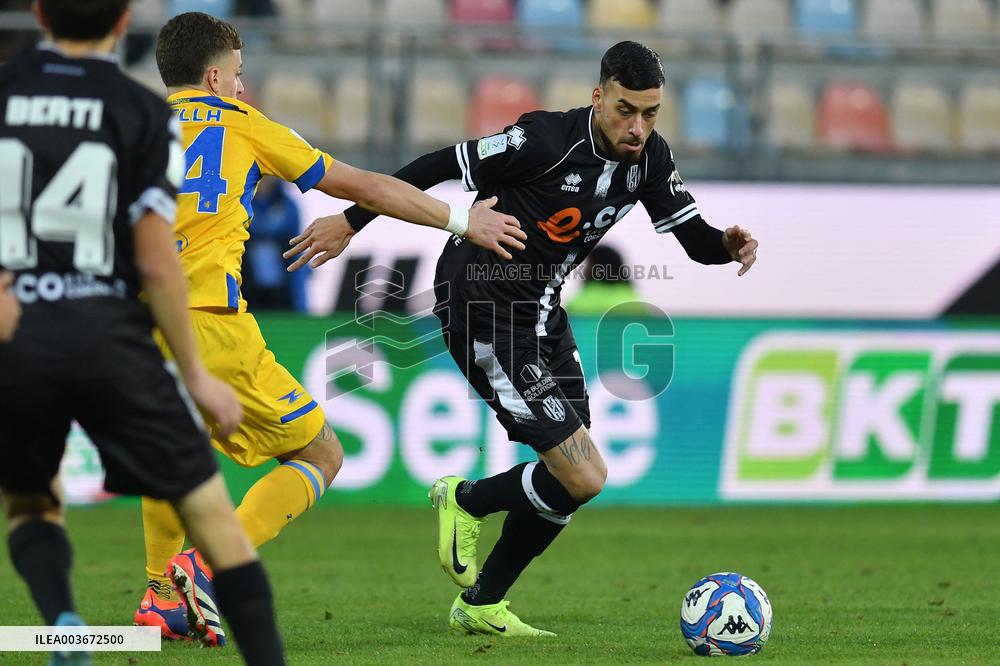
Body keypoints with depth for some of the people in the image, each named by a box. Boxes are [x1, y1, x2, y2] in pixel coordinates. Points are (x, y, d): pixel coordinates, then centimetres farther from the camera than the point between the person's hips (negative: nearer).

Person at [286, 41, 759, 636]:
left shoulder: (649, 157, -3)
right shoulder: (546, 140, -25)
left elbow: (695, 238, 2)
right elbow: (442, 166, -17)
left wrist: (728, 246, -23)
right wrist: (351, 222, -12)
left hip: (541, 311, 8)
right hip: (483, 311, -8)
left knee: (574, 477, 9)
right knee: (583, 477, -14)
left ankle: (481, 605, 24)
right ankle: (466, 503, 13)